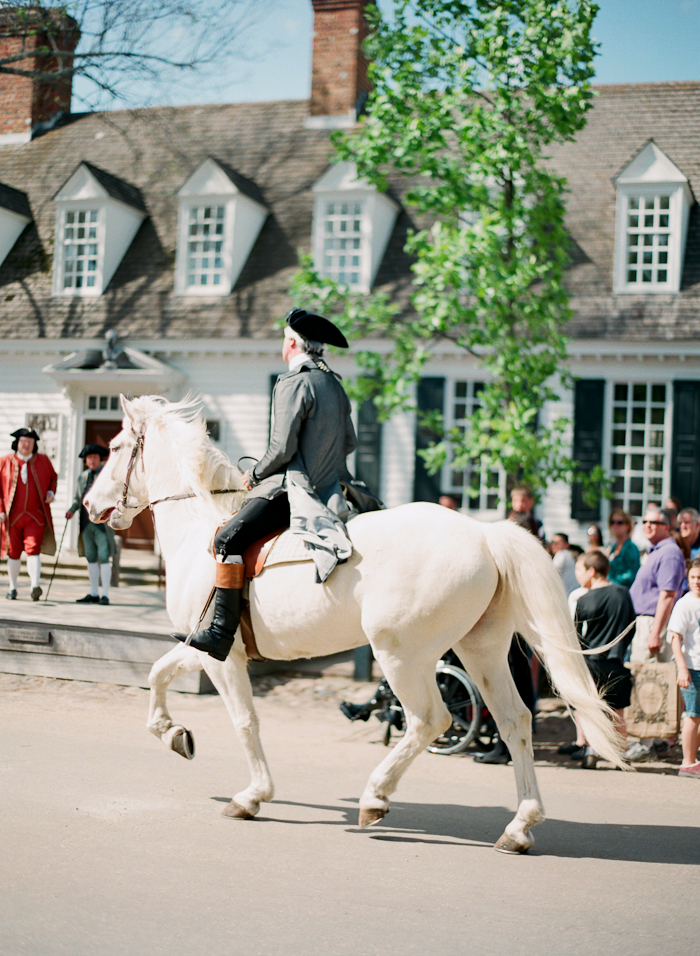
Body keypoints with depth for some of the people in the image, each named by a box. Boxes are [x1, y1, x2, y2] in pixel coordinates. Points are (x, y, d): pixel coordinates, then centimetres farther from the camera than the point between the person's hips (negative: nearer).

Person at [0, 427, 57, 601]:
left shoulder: (43, 461, 6)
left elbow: (53, 477, 22)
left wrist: (51, 492, 2)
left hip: (36, 516, -1)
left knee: (33, 549, -15)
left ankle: (35, 586, -22)